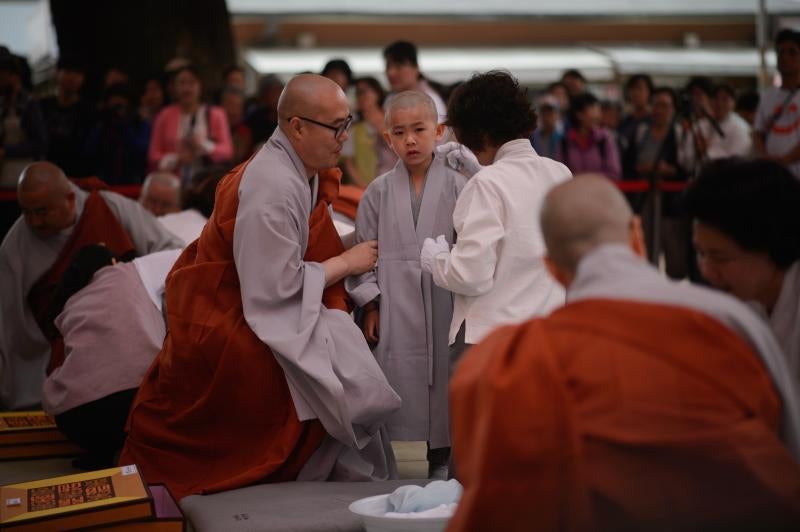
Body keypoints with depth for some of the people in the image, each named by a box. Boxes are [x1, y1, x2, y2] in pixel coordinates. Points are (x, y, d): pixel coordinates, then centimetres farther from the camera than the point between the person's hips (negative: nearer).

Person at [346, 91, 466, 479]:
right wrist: (370, 305, 2)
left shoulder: (456, 186, 1)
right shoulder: (379, 192, 5)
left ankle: (439, 463, 19)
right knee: (394, 381, 2)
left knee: (442, 382, 6)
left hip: (442, 304, 0)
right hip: (394, 307, 1)